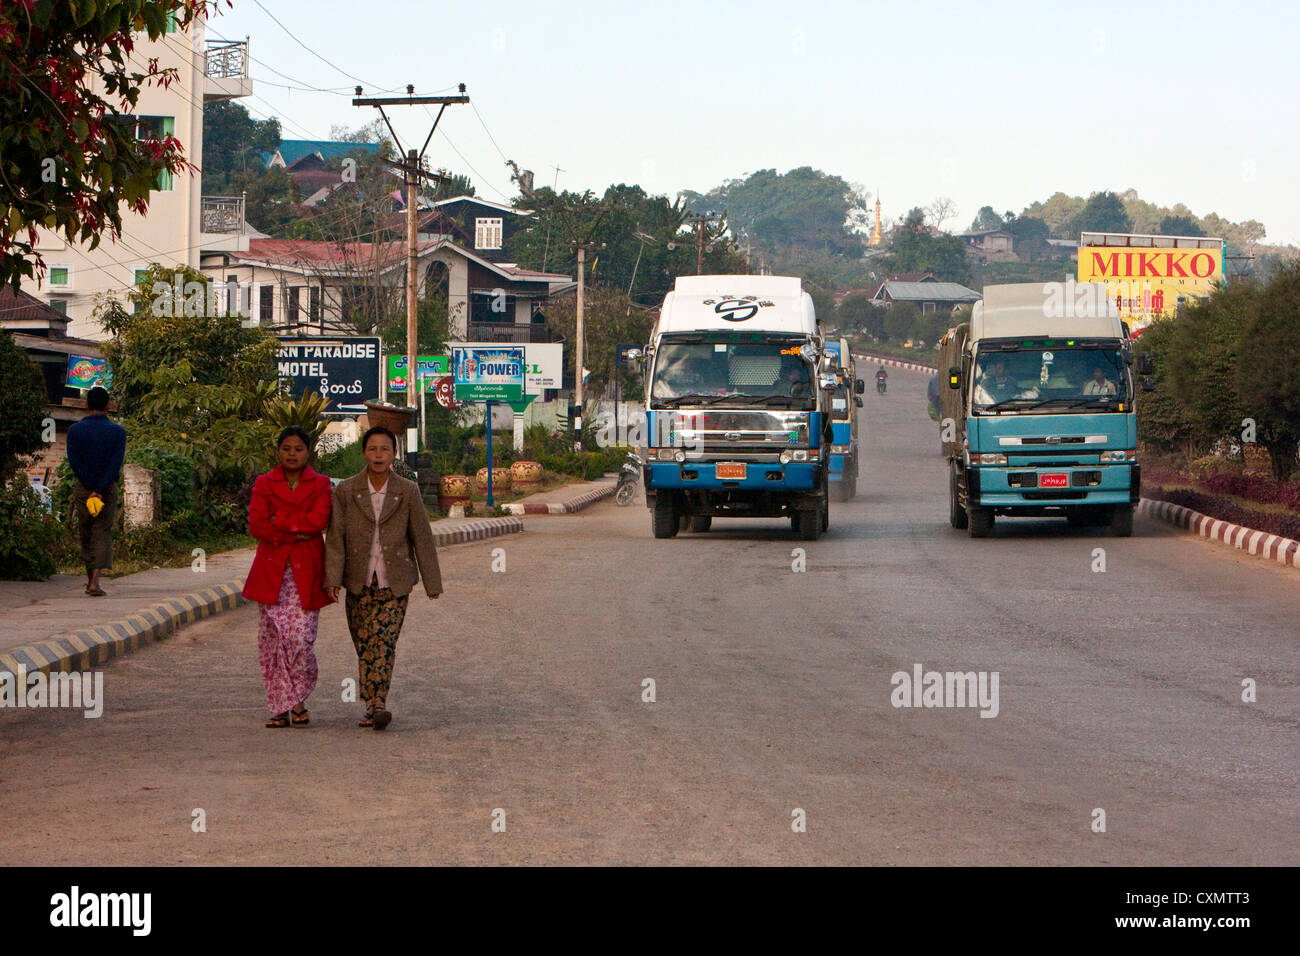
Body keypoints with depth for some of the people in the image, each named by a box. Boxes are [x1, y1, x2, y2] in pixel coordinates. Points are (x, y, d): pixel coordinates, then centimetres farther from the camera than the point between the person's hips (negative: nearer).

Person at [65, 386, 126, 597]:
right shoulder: (118, 431, -3)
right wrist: (100, 491, -15)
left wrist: (91, 490, -11)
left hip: (83, 488, 1)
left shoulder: (75, 430, -1)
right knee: (103, 534, -1)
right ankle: (95, 582, -15)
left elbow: (75, 463, -9)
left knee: (86, 534, 15)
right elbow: (116, 463, -12)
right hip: (108, 488, -1)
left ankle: (90, 578, 23)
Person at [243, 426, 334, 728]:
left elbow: (318, 521, -9)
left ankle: (298, 701, 7)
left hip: (306, 571, -1)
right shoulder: (264, 484, 11)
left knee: (300, 638, -11)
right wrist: (297, 532, -9)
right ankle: (281, 707, 5)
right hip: (271, 571, 2)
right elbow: (256, 526, -3)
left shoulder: (320, 484, 8)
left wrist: (278, 521, -6)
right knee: (272, 641, -3)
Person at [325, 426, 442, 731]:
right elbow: (336, 537, -2)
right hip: (359, 582, 2)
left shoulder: (407, 491, 0)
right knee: (364, 644, 4)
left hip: (394, 583, -2)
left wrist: (432, 582, 6)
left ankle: (377, 705, -23)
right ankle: (374, 706, 13)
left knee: (384, 638, -15)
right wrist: (333, 578, -13)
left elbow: (422, 537, 4)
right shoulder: (346, 491, 1)